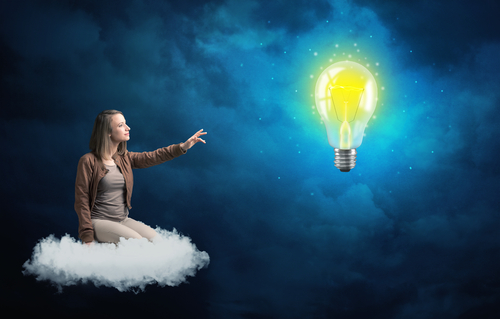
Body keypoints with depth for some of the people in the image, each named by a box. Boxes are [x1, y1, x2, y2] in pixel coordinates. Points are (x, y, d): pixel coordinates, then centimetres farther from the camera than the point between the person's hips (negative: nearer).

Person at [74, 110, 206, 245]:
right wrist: (87, 238, -16)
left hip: (123, 220, 7)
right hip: (99, 222, -7)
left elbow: (151, 157, -3)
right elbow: (81, 201, -10)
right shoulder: (89, 161, -9)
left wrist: (183, 147, -17)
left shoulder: (125, 158, 11)